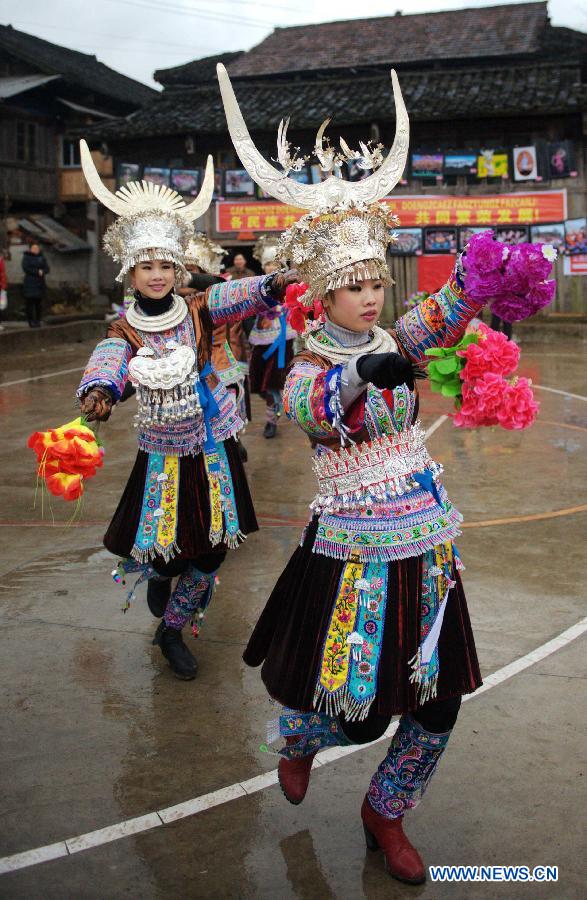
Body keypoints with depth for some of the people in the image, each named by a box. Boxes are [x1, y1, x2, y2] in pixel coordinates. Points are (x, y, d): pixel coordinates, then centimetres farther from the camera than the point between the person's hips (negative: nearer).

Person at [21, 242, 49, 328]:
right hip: (29, 283, -3)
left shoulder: (41, 257, 13)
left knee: (39, 303, 1)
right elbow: (26, 268, -10)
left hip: (40, 283, 3)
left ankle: (37, 321, 8)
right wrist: (37, 272, -14)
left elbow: (47, 269, 6)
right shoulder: (26, 257, 2)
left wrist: (42, 272, -15)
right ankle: (31, 321, -2)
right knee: (29, 302, -6)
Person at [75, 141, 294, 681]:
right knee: (150, 552, -1)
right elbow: (109, 363, -26)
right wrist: (99, 390, -48)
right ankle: (161, 577, 38)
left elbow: (240, 297, -22)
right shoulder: (124, 330, -5)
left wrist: (271, 287, -44)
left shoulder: (199, 310, -4)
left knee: (210, 551, 7)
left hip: (213, 447, 1)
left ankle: (173, 631, 29)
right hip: (162, 454, -1)